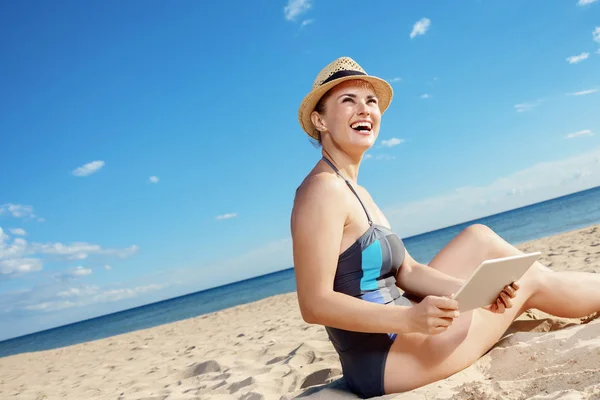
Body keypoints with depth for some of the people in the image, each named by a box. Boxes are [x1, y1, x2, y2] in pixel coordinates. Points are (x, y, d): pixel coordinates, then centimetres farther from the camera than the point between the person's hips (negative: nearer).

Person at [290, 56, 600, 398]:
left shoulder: (357, 192, 11)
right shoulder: (323, 190, -18)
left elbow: (407, 271, 7)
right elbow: (315, 303, -24)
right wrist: (410, 318, -33)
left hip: (395, 332, 9)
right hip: (380, 360, -9)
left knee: (479, 237, 12)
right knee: (532, 282, 1)